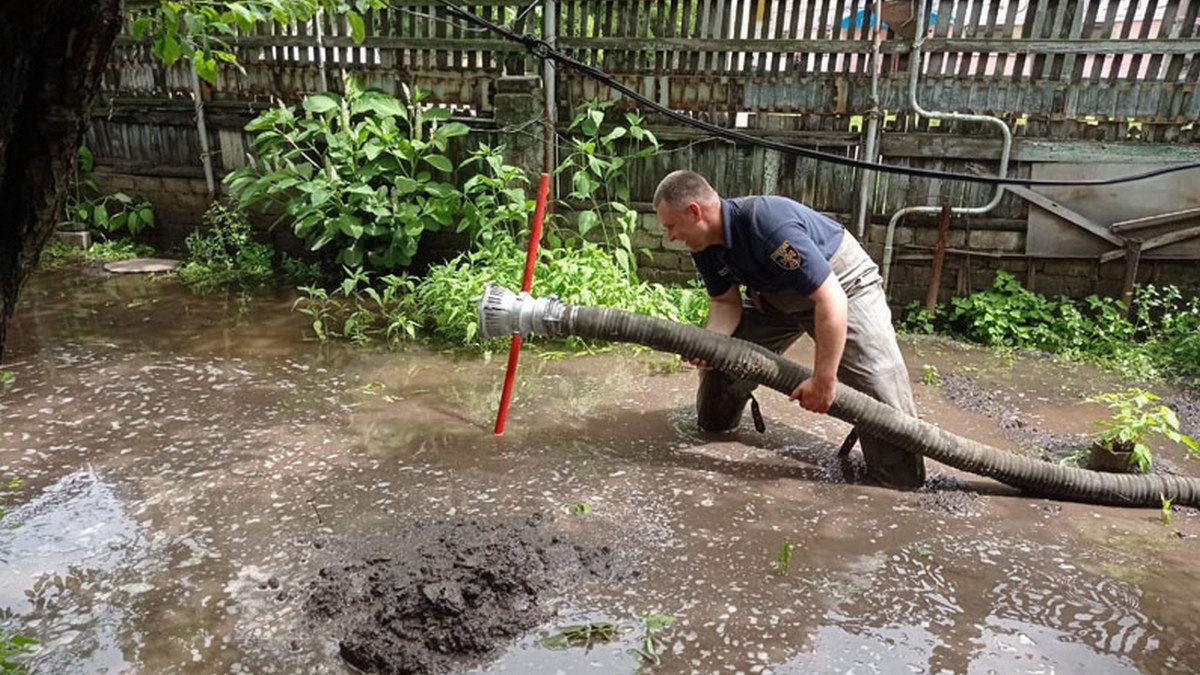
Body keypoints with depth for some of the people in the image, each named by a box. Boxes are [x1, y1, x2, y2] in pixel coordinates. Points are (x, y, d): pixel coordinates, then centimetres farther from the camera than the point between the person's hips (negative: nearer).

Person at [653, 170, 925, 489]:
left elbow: (831, 300, -37)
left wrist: (823, 380, -33)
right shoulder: (705, 246, -11)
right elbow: (726, 302, -2)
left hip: (843, 286, -7)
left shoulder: (769, 224, -38)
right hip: (776, 294, 8)